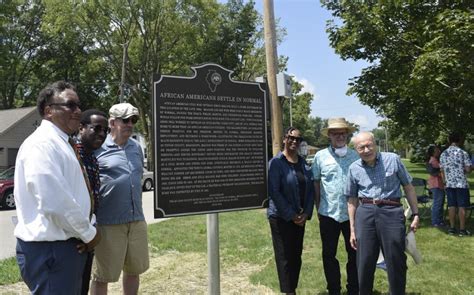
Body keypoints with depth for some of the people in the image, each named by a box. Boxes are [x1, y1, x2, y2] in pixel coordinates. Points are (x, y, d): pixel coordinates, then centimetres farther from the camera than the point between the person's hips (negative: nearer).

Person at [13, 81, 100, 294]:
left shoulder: (62, 143, 14)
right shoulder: (42, 143, -17)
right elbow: (53, 202, -27)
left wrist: (88, 228, 2)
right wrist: (89, 234, -13)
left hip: (69, 245, 10)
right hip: (48, 250, -10)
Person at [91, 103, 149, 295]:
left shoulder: (136, 147, 10)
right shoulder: (97, 148, -6)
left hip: (137, 221, 5)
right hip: (108, 223, -5)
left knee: (134, 270, 17)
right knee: (102, 275, 7)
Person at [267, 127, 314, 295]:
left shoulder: (304, 163, 7)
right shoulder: (276, 162, -11)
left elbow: (310, 189, 8)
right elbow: (273, 192, -15)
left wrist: (306, 213, -4)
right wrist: (291, 215, -15)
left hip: (300, 217, 6)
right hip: (281, 217, -5)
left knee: (296, 256, 12)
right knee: (285, 257, 3)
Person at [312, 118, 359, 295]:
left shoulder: (355, 156, 2)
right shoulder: (320, 156, 0)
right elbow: (315, 184, 5)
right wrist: (318, 207, 3)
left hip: (352, 213, 1)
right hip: (328, 214, 0)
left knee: (354, 253, 11)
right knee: (329, 254, 11)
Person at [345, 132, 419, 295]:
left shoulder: (393, 159, -1)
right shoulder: (354, 168, 5)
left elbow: (408, 187, 7)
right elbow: (352, 199, 11)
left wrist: (415, 214, 4)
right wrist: (352, 229, 10)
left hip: (391, 211, -2)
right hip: (365, 214, 2)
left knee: (396, 262, 6)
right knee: (364, 263, 9)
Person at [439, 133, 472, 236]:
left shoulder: (443, 154, 5)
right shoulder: (463, 153, -9)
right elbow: (468, 169, -10)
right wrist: (463, 170, 12)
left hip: (449, 184, 4)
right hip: (461, 184, -4)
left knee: (451, 206, 9)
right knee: (462, 207, 1)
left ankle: (452, 228, 13)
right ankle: (462, 229, 5)